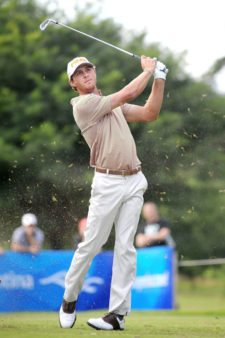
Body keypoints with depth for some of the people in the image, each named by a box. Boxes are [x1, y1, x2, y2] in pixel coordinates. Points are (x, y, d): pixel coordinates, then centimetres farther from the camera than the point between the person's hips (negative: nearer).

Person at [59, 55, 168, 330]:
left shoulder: (113, 104, 19)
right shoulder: (83, 105, -6)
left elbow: (149, 113, 13)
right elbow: (128, 94, -11)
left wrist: (159, 79, 4)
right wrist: (148, 70, 1)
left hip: (134, 182, 6)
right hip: (108, 182, -6)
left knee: (125, 248, 0)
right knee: (91, 244, -3)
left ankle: (118, 313, -2)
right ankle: (69, 299, 17)